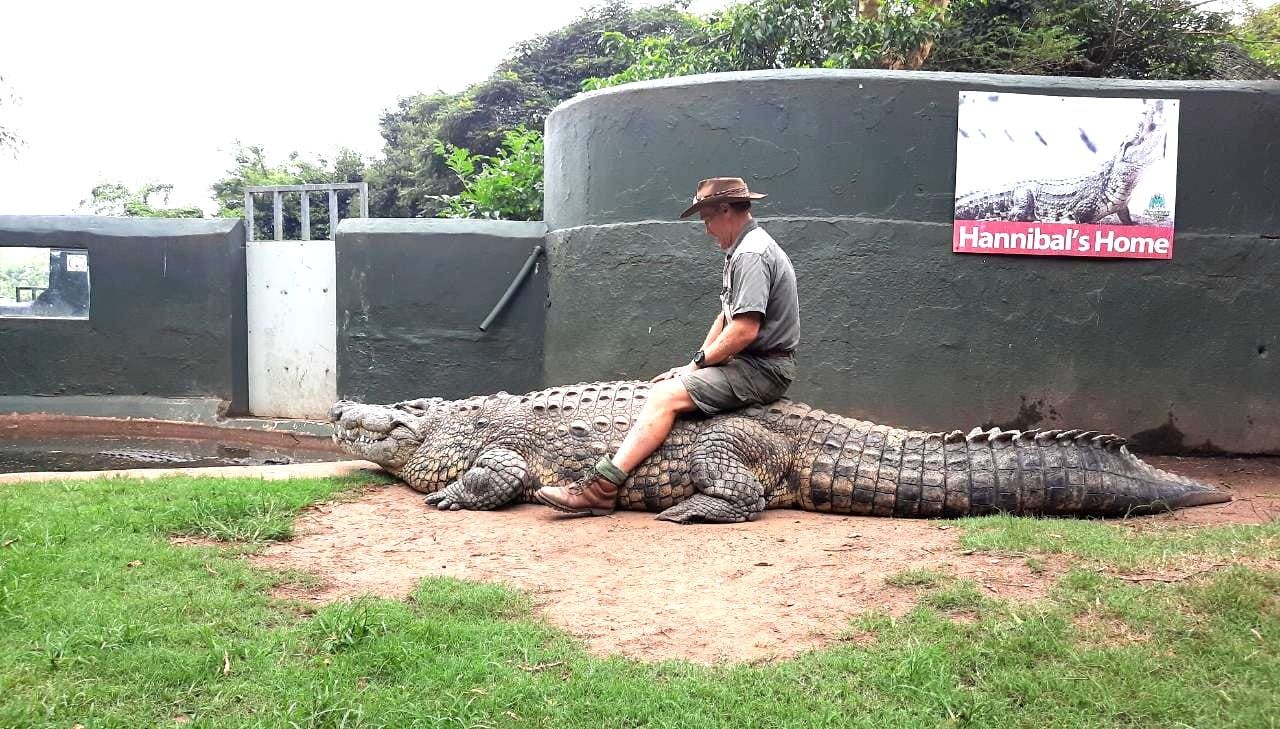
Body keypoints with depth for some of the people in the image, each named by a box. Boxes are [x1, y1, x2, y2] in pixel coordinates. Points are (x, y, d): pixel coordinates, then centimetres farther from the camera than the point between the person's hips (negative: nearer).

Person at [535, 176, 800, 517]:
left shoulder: (751, 254, -15)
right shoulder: (742, 251, 21)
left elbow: (744, 331, -24)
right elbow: (726, 317, 22)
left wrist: (696, 364, -12)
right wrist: (697, 364, 10)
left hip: (762, 370, -11)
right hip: (751, 364, 11)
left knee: (666, 394, -23)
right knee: (667, 385, 9)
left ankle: (600, 488, -28)